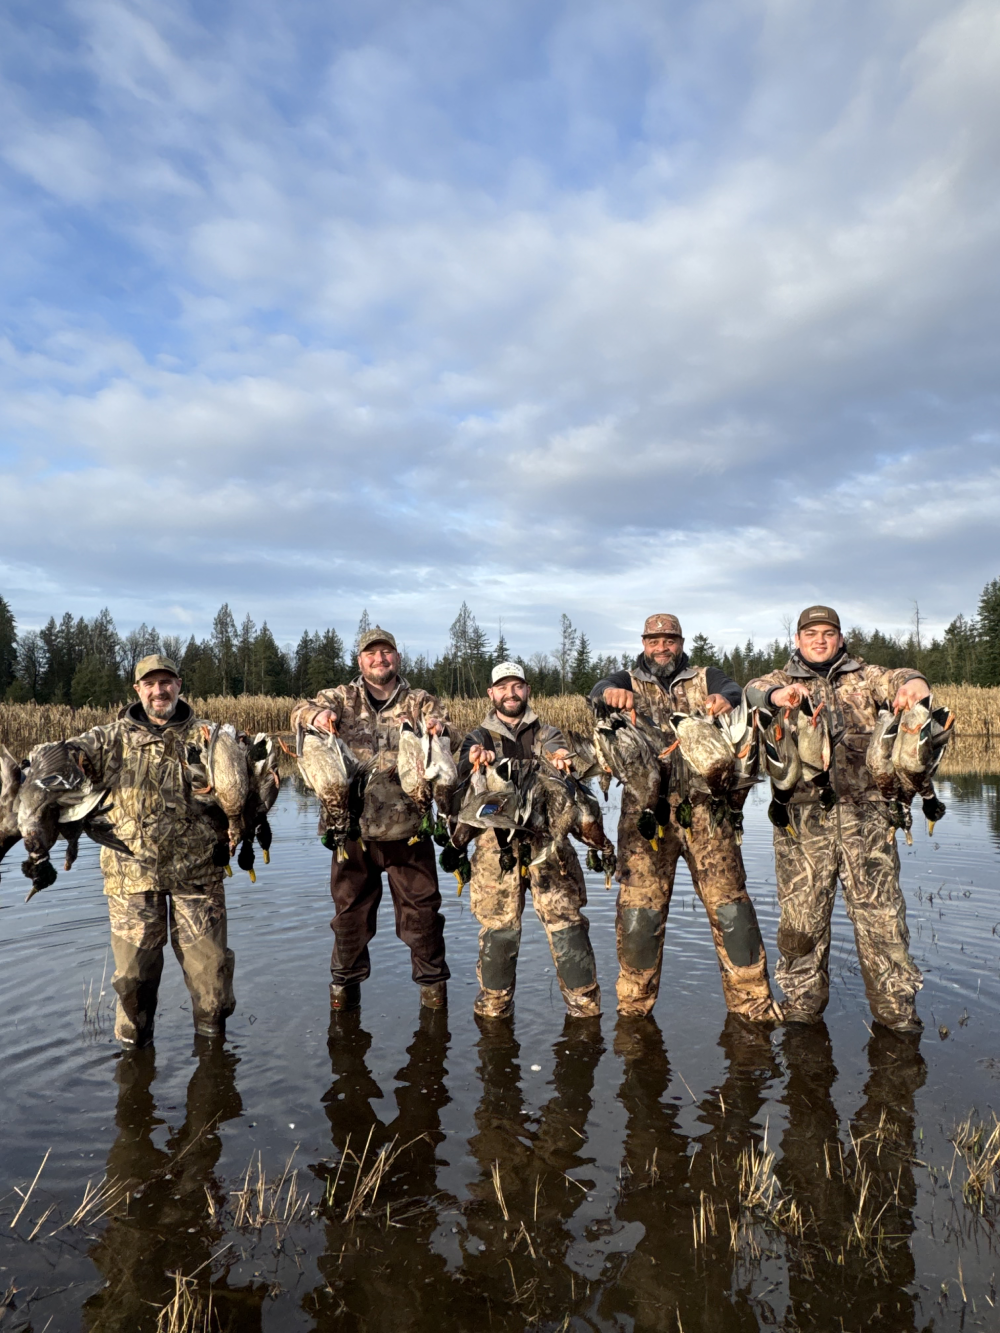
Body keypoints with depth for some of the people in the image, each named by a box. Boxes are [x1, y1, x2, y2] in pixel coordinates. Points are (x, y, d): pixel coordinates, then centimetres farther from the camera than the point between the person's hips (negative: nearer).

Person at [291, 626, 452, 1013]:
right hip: (353, 825, 1)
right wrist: (317, 715, -31)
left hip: (407, 825, -1)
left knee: (421, 906, 7)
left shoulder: (419, 701, 6)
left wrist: (437, 729, -34)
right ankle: (344, 981, 31)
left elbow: (440, 727, -8)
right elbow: (300, 711, -6)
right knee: (350, 908, 13)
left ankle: (432, 981, 25)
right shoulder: (341, 697, 6)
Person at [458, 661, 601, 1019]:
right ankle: (494, 1005, 16)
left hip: (546, 836, 0)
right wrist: (474, 761, -29)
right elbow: (464, 774, -4)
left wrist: (560, 760, -32)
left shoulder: (546, 734, 16)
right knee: (499, 924, 1)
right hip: (496, 840, 0)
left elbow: (557, 755, -6)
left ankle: (584, 1001, 6)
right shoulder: (479, 738, 15)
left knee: (565, 918, -4)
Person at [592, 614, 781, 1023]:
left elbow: (734, 690, -4)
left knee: (729, 901, -1)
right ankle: (633, 1005, 14)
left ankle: (751, 1000, 12)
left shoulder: (705, 678, 17)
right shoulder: (629, 682, 15)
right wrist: (611, 694, -31)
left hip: (703, 808, 1)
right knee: (638, 909, -1)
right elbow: (598, 691, -6)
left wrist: (724, 700, -29)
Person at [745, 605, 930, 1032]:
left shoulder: (863, 677, 16)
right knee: (801, 909, 3)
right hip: (803, 815, 0)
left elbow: (898, 679, -4)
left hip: (864, 810, 0)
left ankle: (895, 1005, 12)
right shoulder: (782, 680, 14)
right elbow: (754, 691, -8)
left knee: (880, 906, -1)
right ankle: (803, 1001, 18)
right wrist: (777, 694, -31)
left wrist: (912, 685, -29)